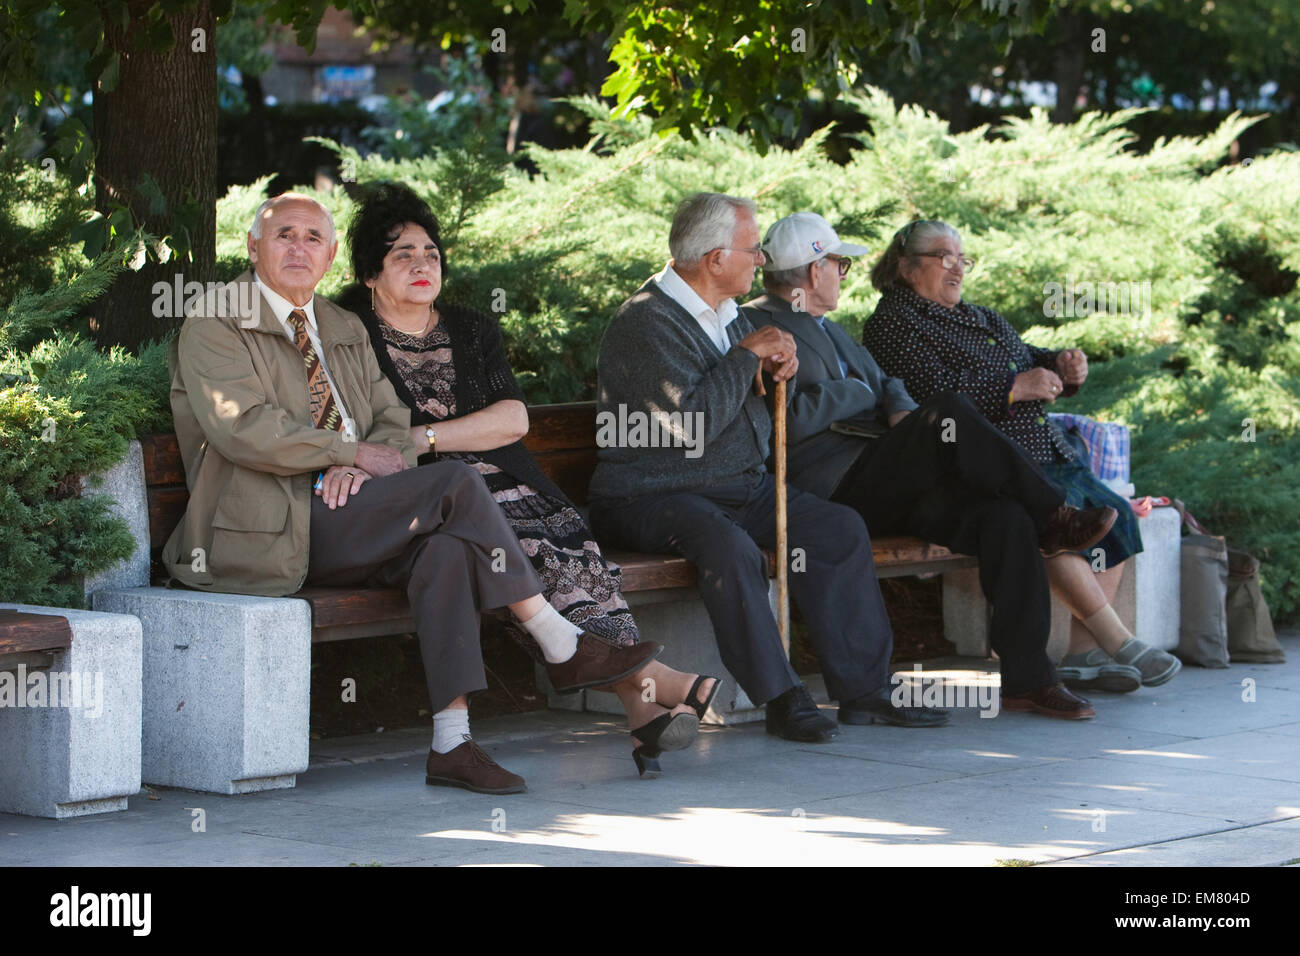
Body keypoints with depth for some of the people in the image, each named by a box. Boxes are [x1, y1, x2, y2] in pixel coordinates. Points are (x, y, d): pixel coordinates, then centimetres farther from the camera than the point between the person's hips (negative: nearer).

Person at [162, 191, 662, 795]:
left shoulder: (345, 331, 24)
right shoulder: (215, 326, 2)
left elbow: (396, 425, 17)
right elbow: (244, 428, -13)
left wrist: (358, 467, -7)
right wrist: (352, 453, -12)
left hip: (347, 526, 7)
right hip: (270, 534, -7)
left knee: (446, 546, -28)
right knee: (456, 484, -22)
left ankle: (451, 744, -32)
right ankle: (564, 646, -16)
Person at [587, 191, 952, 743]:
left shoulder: (727, 315, 15)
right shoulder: (645, 322, -15)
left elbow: (753, 406, 28)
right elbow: (692, 423, -26)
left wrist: (777, 369, 5)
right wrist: (746, 356, -14)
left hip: (743, 487, 9)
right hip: (653, 497, -9)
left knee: (839, 528, -8)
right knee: (728, 547, -37)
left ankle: (863, 688, -6)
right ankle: (779, 697, -27)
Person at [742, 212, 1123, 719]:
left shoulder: (830, 330, 30)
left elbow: (886, 385, 30)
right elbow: (792, 420, -14)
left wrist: (901, 409, 6)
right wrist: (857, 393, 2)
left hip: (886, 488, 9)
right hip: (836, 488, -9)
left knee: (1005, 519, -17)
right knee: (951, 411, -28)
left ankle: (1027, 678, -17)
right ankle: (1053, 519, -13)